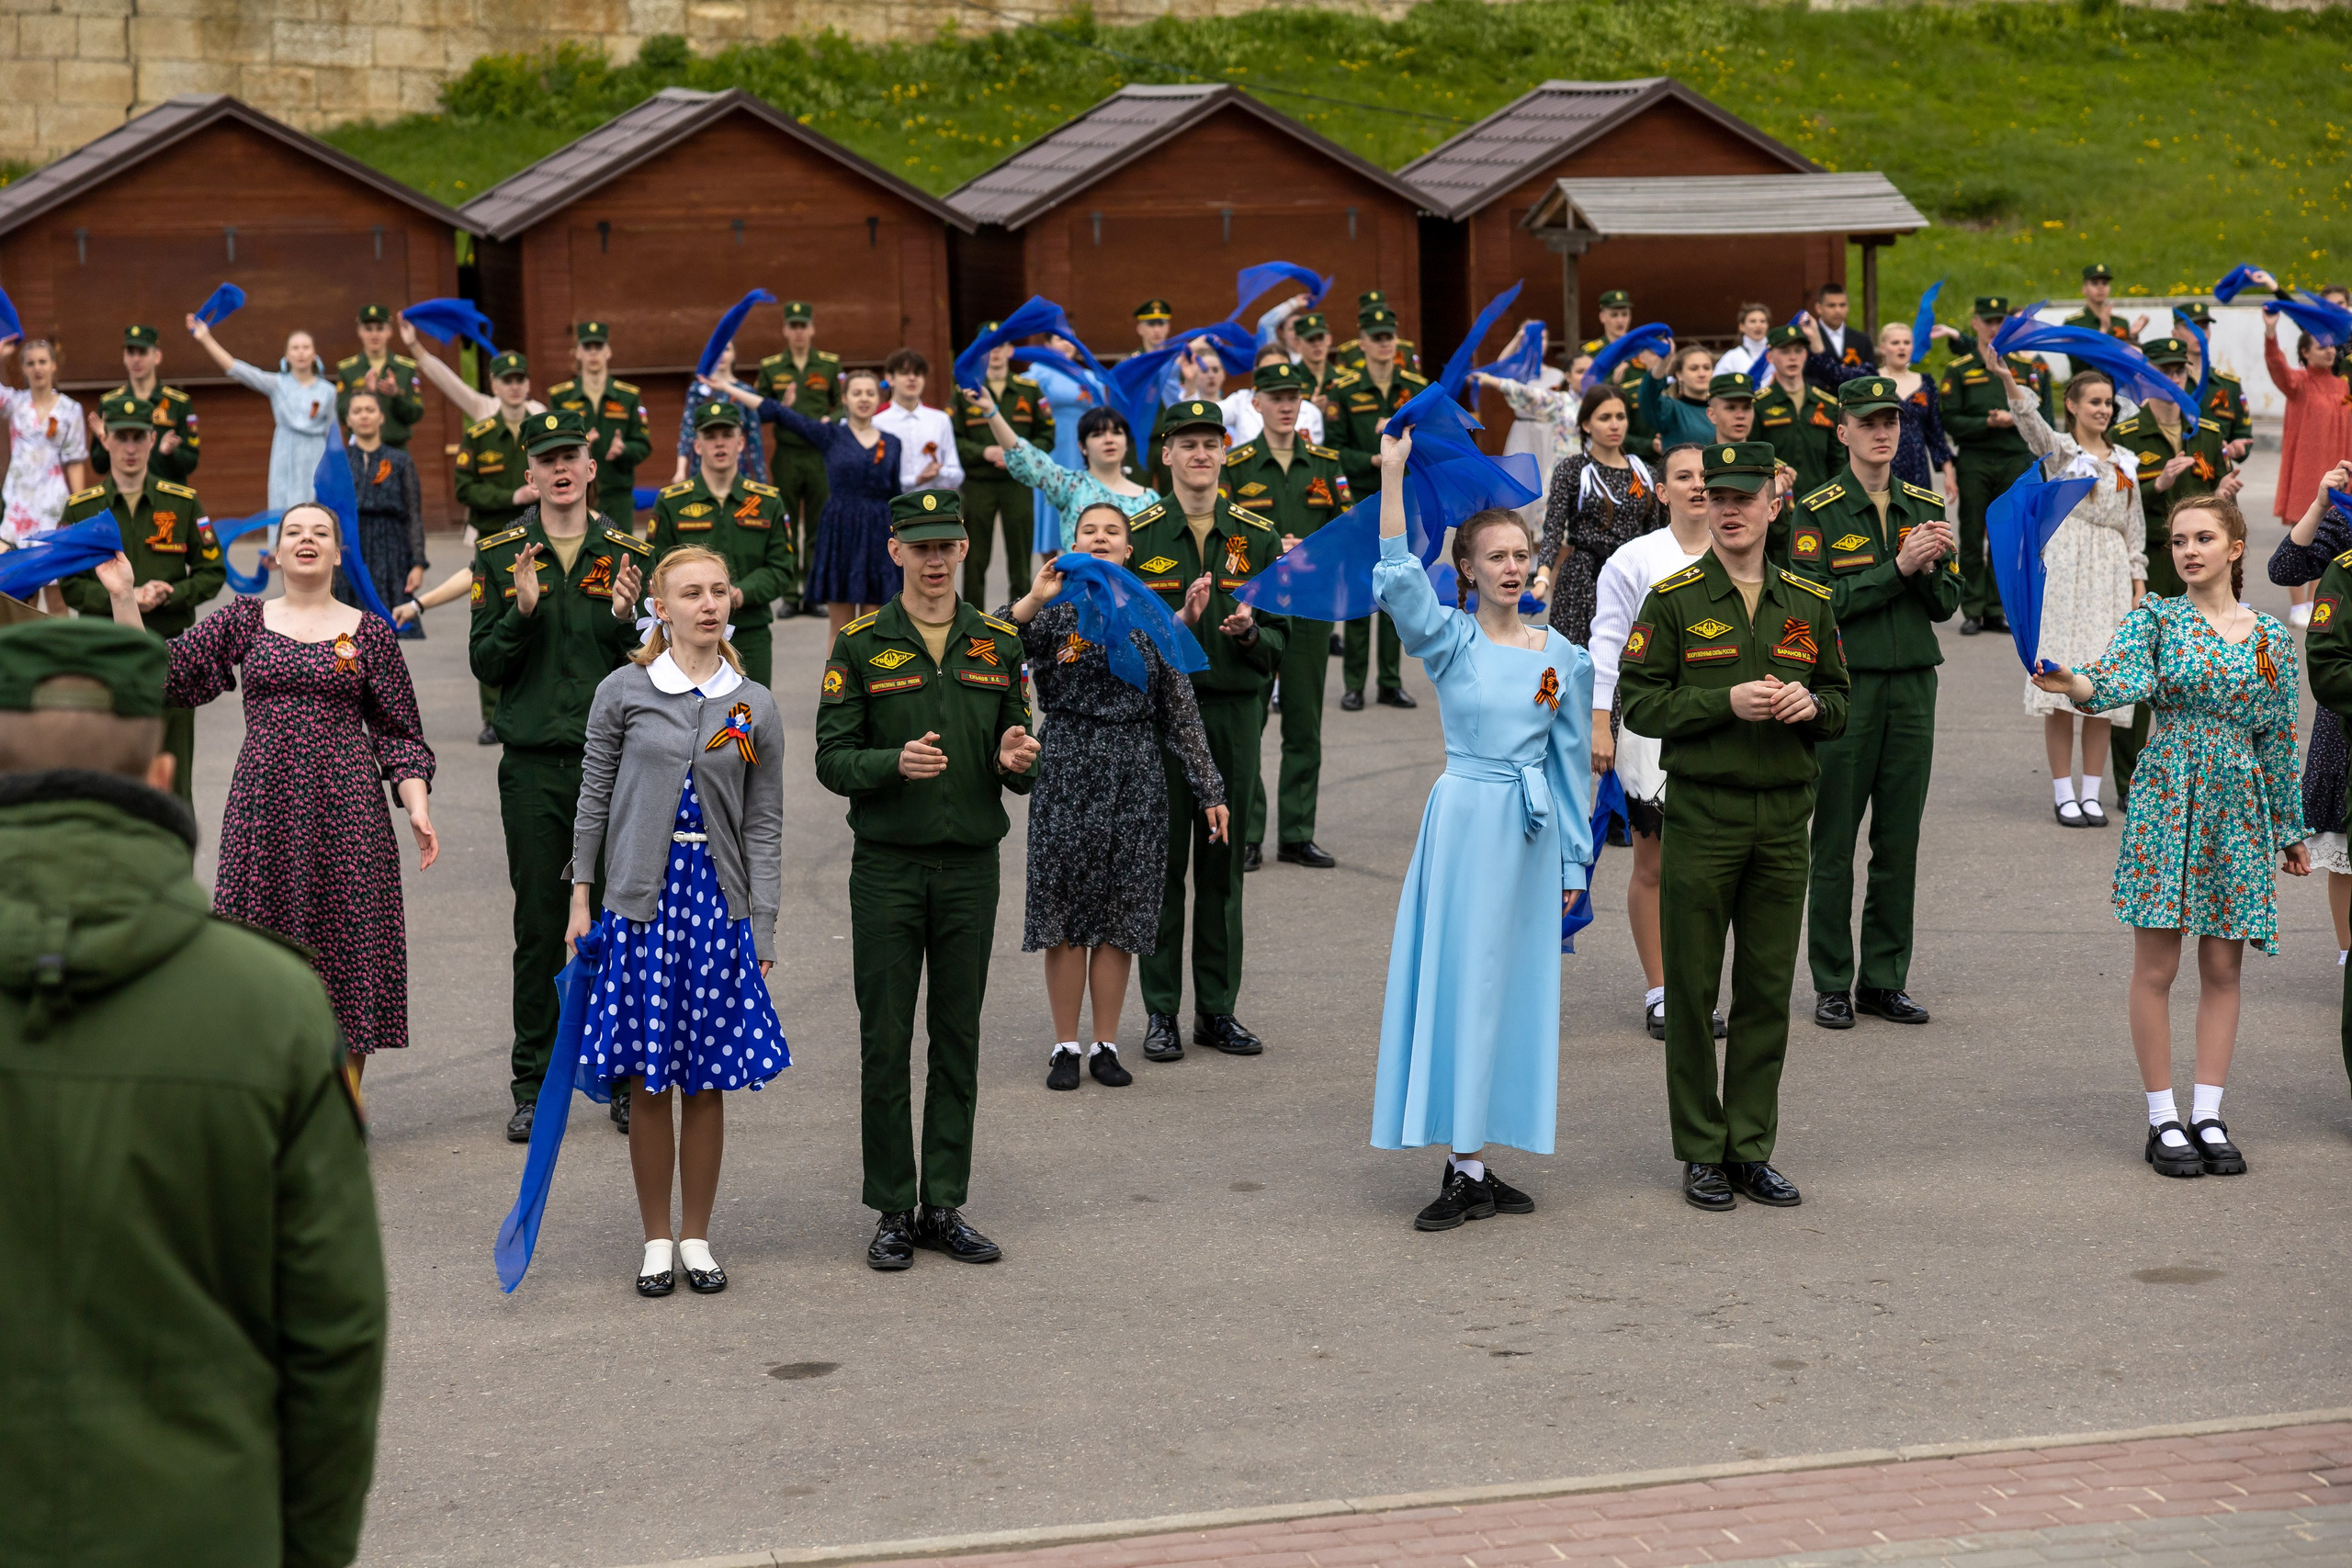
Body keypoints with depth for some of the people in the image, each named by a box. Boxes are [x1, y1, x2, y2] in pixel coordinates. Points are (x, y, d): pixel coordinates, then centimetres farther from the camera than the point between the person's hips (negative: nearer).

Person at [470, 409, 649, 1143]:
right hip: (535, 767, 0)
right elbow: (485, 665, 1)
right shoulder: (500, 556, 4)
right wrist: (522, 612, -15)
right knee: (539, 929, 3)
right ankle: (533, 1087, 11)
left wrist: (626, 620, -15)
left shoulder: (629, 554, 4)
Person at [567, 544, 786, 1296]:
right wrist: (582, 897, 3)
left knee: (707, 1080, 5)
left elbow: (764, 825, 5)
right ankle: (657, 1241, 14)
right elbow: (593, 799, 6)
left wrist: (762, 927, 1)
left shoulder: (755, 707, 4)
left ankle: (697, 1238, 17)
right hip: (640, 899, -1)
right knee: (647, 1080, 3)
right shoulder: (623, 692, 0)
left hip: (717, 900, 1)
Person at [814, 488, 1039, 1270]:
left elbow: (1020, 754, 12)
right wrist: (895, 763, -22)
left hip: (971, 866, 3)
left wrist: (1016, 761, -12)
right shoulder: (861, 645, -1)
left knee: (959, 1041, 6)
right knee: (885, 1041, 1)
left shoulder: (998, 643, 8)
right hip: (887, 866, -3)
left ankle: (946, 1206, 14)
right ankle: (893, 1212, 9)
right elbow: (831, 759, -4)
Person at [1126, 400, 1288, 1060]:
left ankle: (1218, 1009, 15)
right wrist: (1181, 622, -20)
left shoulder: (1258, 537, 5)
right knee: (1160, 863, 1)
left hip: (1233, 715, 2)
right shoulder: (1138, 536, 0)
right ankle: (1160, 1011, 9)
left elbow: (1279, 641, 6)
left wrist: (1248, 631, -16)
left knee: (1223, 863, 7)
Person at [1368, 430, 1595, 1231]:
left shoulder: (1563, 657, 5)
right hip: (1463, 822, -3)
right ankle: (1466, 1170, 3)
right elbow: (1397, 577, -20)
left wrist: (1572, 861, 9)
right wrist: (1391, 477, -26)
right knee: (1459, 979, -2)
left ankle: (1474, 1166, 12)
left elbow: (1572, 761, 10)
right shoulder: (1448, 640, -2)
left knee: (1511, 985, 5)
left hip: (1531, 833, 3)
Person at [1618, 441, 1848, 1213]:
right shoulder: (1673, 599, -1)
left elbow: (1841, 706, 16)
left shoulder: (1808, 602, 10)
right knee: (1693, 989, 1)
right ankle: (1701, 1153, 11)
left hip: (1784, 816, 3)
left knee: (1768, 990, 7)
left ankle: (1752, 1148, 15)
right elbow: (1639, 701, -6)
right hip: (1701, 815, -3)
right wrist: (1726, 702, -17)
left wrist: (1810, 704, -7)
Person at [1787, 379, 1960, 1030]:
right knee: (1834, 841, 0)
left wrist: (1934, 567, -10)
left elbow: (1945, 605, 10)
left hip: (1912, 684, 4)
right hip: (1845, 684, -4)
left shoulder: (1925, 507, 11)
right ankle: (1832, 984, 8)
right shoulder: (1818, 512, -3)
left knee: (1900, 840, 7)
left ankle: (1885, 980, 15)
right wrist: (1897, 568, -17)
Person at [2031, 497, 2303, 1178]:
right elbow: (2125, 678, -20)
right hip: (2166, 797, -2)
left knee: (2222, 967, 6)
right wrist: (2077, 685, -41)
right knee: (2157, 966, -1)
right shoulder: (2157, 617, 0)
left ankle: (2208, 1115, 14)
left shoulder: (2272, 639, 7)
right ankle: (2163, 1118, 8)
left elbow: (2278, 739, 12)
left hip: (2238, 805, 2)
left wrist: (2290, 829, 15)